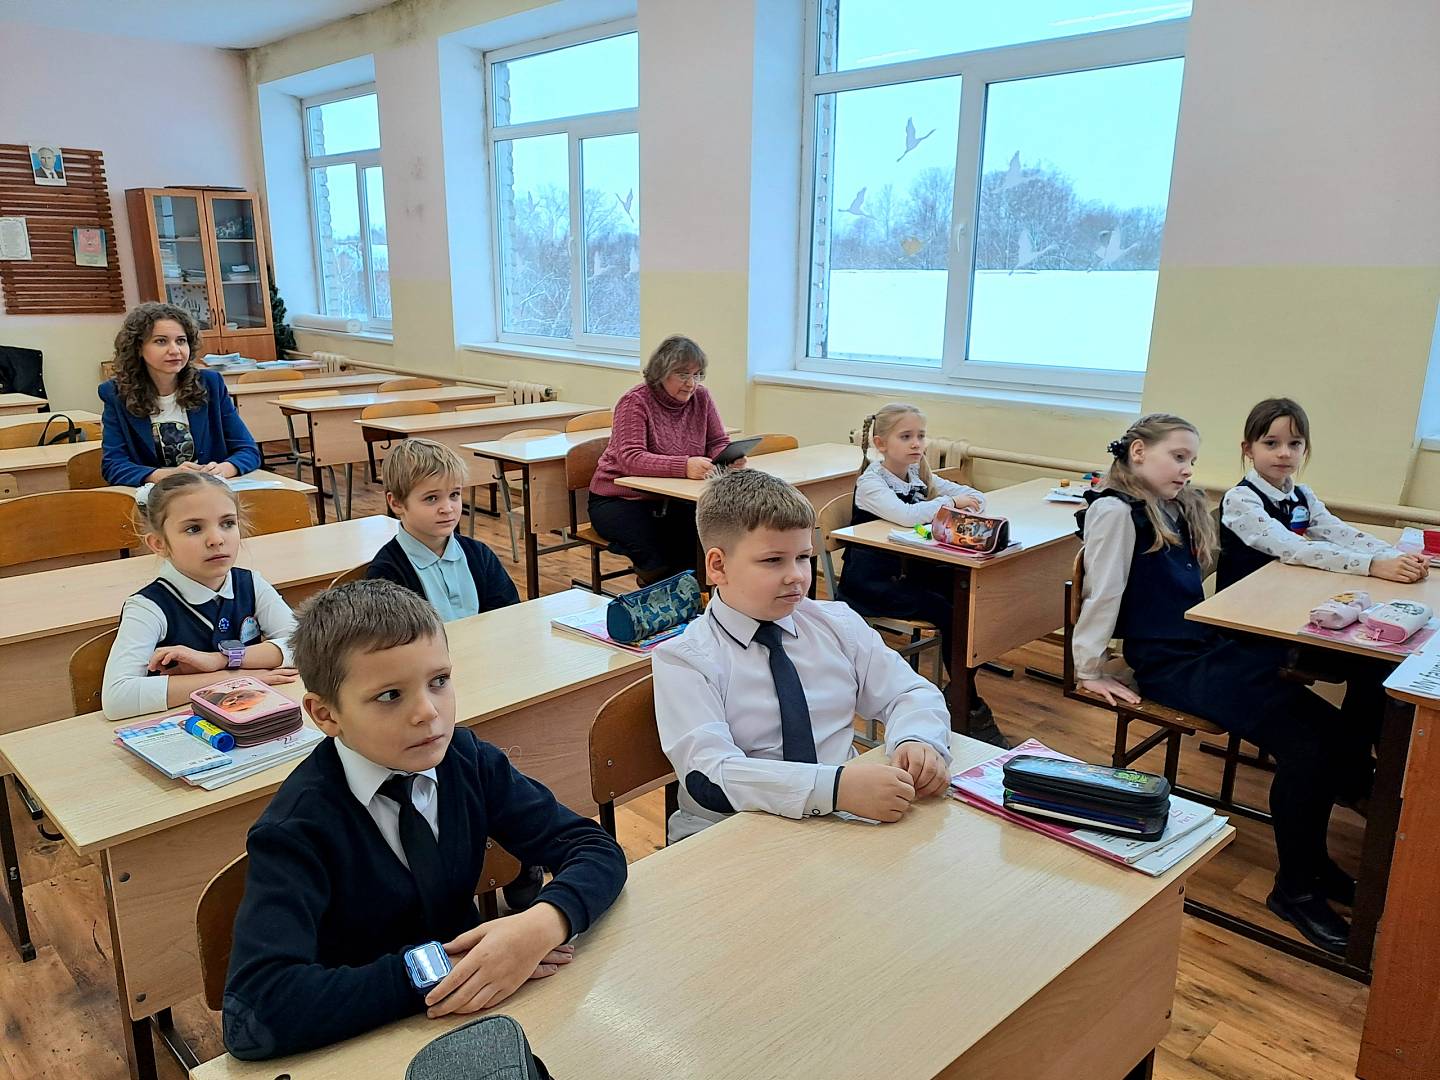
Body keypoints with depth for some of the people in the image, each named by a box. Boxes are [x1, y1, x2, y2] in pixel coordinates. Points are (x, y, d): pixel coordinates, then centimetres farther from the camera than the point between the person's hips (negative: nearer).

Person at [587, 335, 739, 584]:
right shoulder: (635, 402, -15)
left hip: (671, 500, 5)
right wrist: (684, 466, -43)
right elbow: (630, 459, -28)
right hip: (620, 498, -5)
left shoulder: (701, 398, 1)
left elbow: (718, 443, 6)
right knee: (657, 556, -31)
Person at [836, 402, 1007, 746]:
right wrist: (949, 501, -21)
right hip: (871, 581, -7)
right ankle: (971, 708, -7)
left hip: (910, 569, 7)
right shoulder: (871, 482, -13)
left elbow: (970, 494, 10)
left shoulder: (917, 475, 9)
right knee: (946, 611, -22)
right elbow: (905, 515, -33)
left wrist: (967, 500, -14)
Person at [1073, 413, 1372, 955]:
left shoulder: (1179, 509, 17)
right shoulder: (1117, 510, -11)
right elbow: (1102, 594, -13)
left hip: (1213, 645, 9)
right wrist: (1089, 671, -11)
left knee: (1337, 731, -6)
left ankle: (1312, 858, 13)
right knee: (1303, 745, -18)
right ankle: (1294, 890, 0)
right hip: (1171, 665, -9)